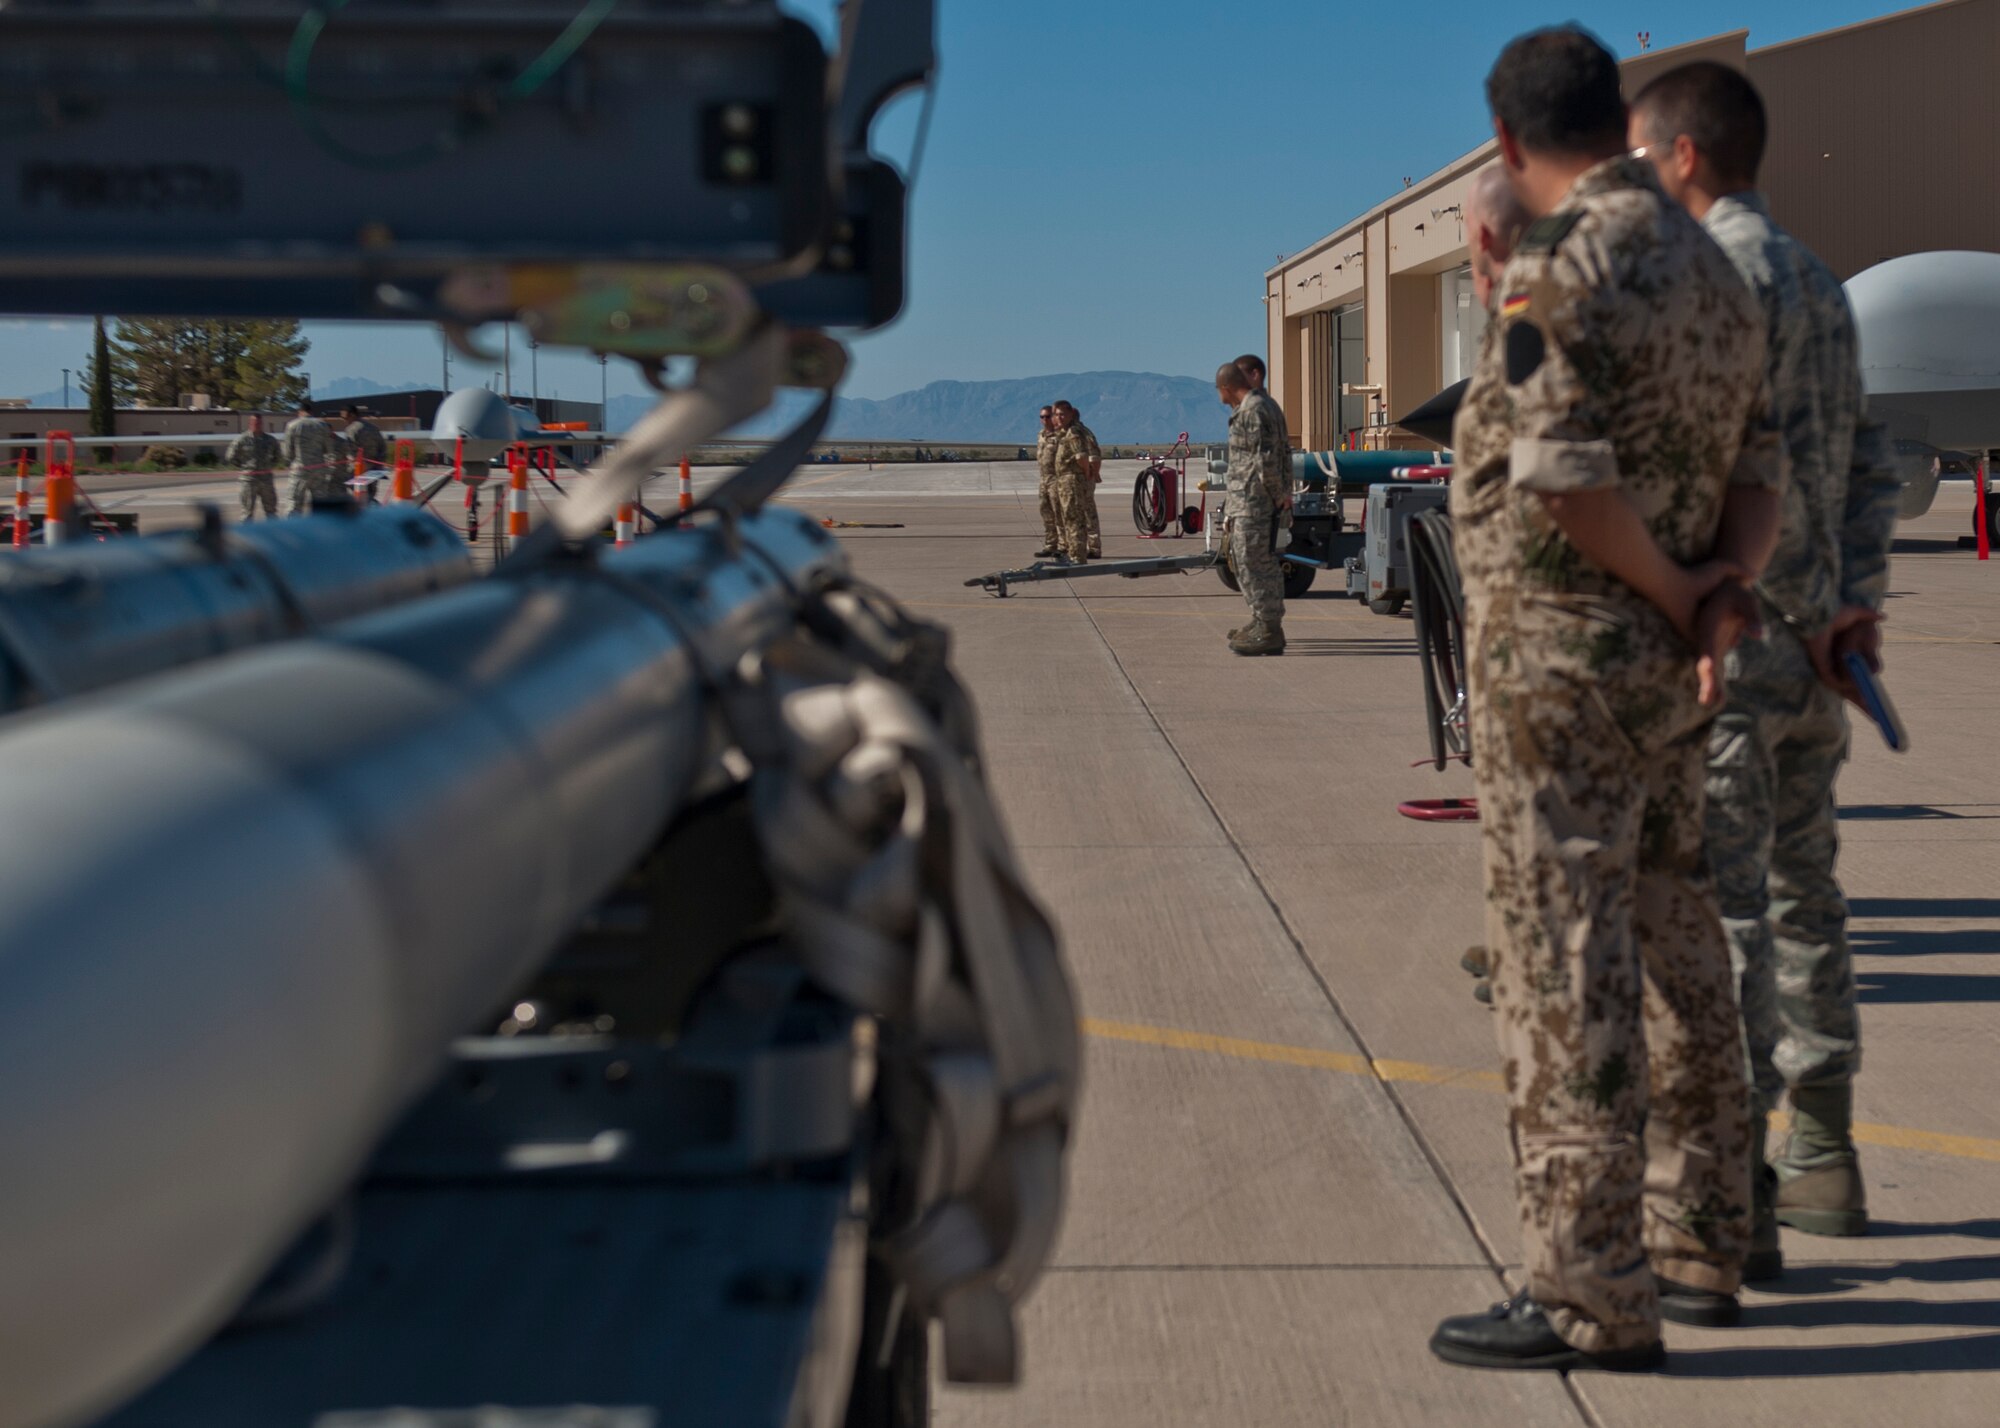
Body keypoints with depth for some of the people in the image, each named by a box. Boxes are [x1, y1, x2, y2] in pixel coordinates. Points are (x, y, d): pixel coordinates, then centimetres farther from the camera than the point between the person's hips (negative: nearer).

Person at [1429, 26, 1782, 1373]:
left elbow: (1560, 469, -23)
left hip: (1561, 661, -9)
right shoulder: (1714, 268, 13)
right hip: (1669, 673, 9)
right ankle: (1700, 1248, 25)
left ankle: (1590, 1296, -3)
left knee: (1567, 972, -6)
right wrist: (1721, 602, -5)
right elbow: (1755, 469, 10)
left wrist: (1673, 592, -10)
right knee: (1676, 956, 15)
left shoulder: (1561, 262, -15)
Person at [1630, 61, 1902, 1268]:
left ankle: (1730, 1201, -6)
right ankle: (1825, 1160, 25)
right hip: (1811, 655, 9)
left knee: (1718, 911, -7)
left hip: (1726, 639, -9)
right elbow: (1869, 463, 14)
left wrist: (1811, 613, -11)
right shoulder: (1818, 281, 17)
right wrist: (1858, 602, 4)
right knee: (1802, 896, 15)